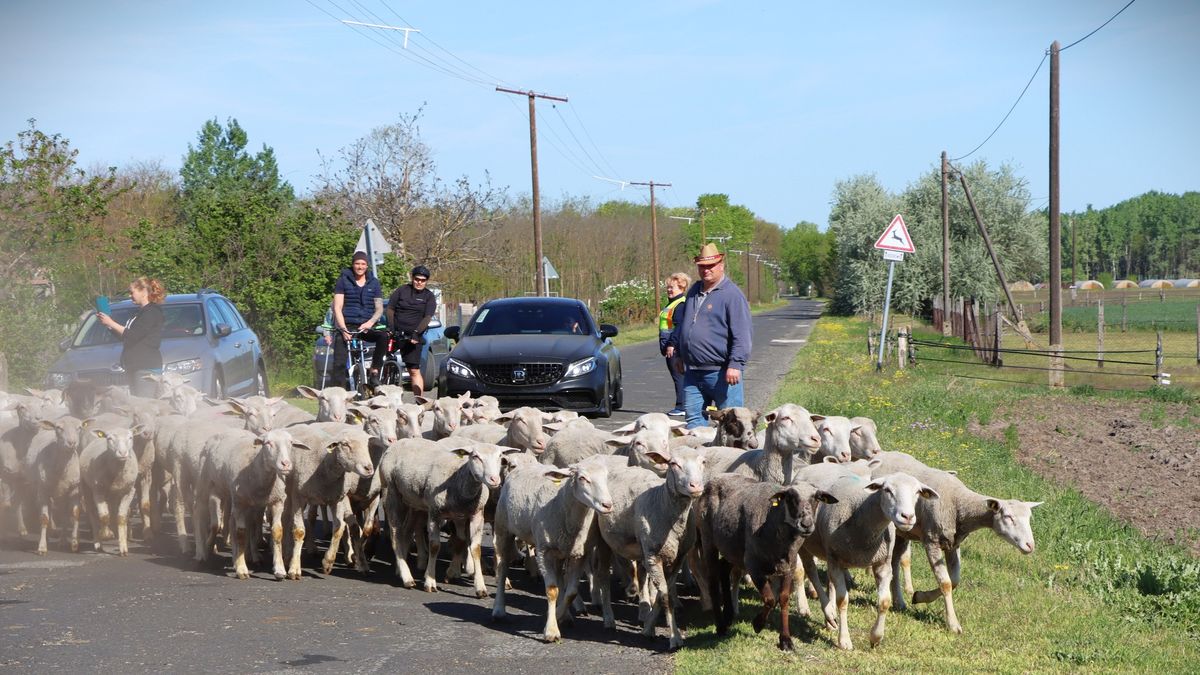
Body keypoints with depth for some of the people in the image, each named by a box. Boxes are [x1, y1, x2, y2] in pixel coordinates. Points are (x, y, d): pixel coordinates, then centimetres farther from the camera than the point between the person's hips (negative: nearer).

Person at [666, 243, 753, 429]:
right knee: (693, 416, 8)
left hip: (721, 372, -7)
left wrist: (735, 364, -20)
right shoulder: (694, 291, 16)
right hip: (692, 372, 7)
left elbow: (742, 335, -14)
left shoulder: (731, 294, -9)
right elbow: (681, 325, 27)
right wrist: (679, 355, 25)